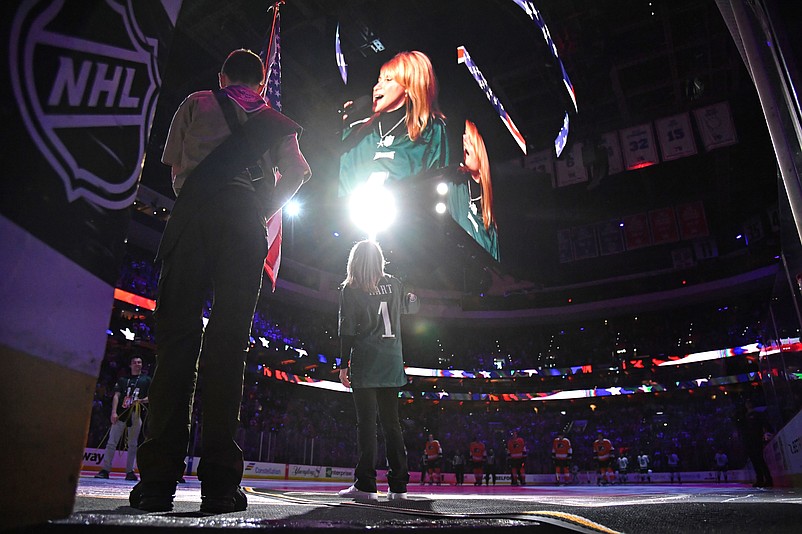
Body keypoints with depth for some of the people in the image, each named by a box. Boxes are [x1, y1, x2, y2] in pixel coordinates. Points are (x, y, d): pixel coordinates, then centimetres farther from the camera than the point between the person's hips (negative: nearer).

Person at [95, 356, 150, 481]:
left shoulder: (147, 380, 12)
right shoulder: (123, 380, 16)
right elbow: (116, 396, 8)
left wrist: (142, 400, -12)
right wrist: (114, 412, -4)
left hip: (136, 414, -1)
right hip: (121, 413, 1)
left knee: (133, 444, 2)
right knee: (112, 442, -3)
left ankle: (129, 471, 7)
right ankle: (105, 469, 1)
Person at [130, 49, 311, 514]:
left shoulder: (196, 103, 23)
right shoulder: (278, 121, 24)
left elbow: (174, 164, 22)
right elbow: (298, 171, 7)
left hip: (194, 213, 0)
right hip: (247, 222, 0)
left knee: (177, 334, -3)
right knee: (229, 340, -5)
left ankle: (159, 478, -8)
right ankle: (219, 481, -7)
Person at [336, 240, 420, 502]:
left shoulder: (350, 289, -2)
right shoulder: (393, 284, 9)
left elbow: (347, 330, -6)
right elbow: (409, 307, 28)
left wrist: (343, 365, -1)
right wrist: (413, 298, 50)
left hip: (365, 364, -4)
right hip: (392, 362, 4)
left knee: (366, 422, -2)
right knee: (391, 423, 9)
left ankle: (365, 484, -2)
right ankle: (398, 485, 11)